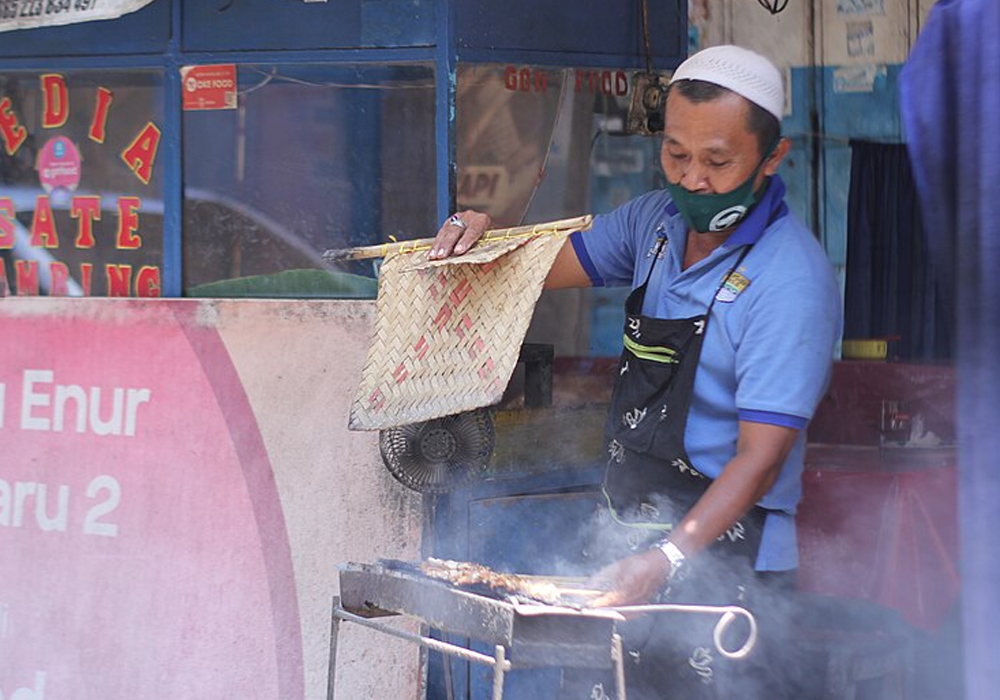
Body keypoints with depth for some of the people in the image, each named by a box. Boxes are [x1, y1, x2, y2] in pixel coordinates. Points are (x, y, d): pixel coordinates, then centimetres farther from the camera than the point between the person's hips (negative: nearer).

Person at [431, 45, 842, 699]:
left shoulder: (793, 281, -18)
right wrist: (485, 235, -6)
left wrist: (668, 560, -32)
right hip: (639, 546, 7)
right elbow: (551, 264, 17)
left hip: (725, 565, -7)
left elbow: (761, 455, -22)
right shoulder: (657, 220, 5)